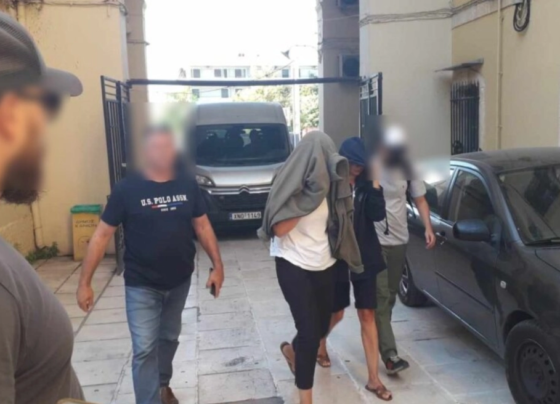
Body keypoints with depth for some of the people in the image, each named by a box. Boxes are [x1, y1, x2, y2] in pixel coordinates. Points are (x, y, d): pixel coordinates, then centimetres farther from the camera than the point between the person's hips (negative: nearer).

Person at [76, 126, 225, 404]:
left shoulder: (188, 187, -4)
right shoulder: (127, 189, -13)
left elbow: (203, 227, 4)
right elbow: (102, 235, -10)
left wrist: (217, 265, 1)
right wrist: (85, 282, -11)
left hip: (179, 282, 4)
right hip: (141, 286, -4)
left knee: (169, 339, 22)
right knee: (145, 350, -3)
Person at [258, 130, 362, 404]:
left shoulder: (328, 185, 1)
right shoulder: (290, 184, -15)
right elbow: (279, 229, -20)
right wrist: (307, 201, -23)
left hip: (324, 265, 6)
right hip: (294, 266, -6)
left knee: (321, 326, 17)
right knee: (309, 332, -6)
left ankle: (292, 350, 51)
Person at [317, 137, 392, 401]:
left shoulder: (365, 184, -1)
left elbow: (378, 215, -14)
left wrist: (375, 182, -18)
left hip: (364, 258, 3)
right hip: (336, 258, -2)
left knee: (367, 315, 5)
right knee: (336, 313, 14)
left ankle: (374, 379, 15)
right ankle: (320, 344, 48)